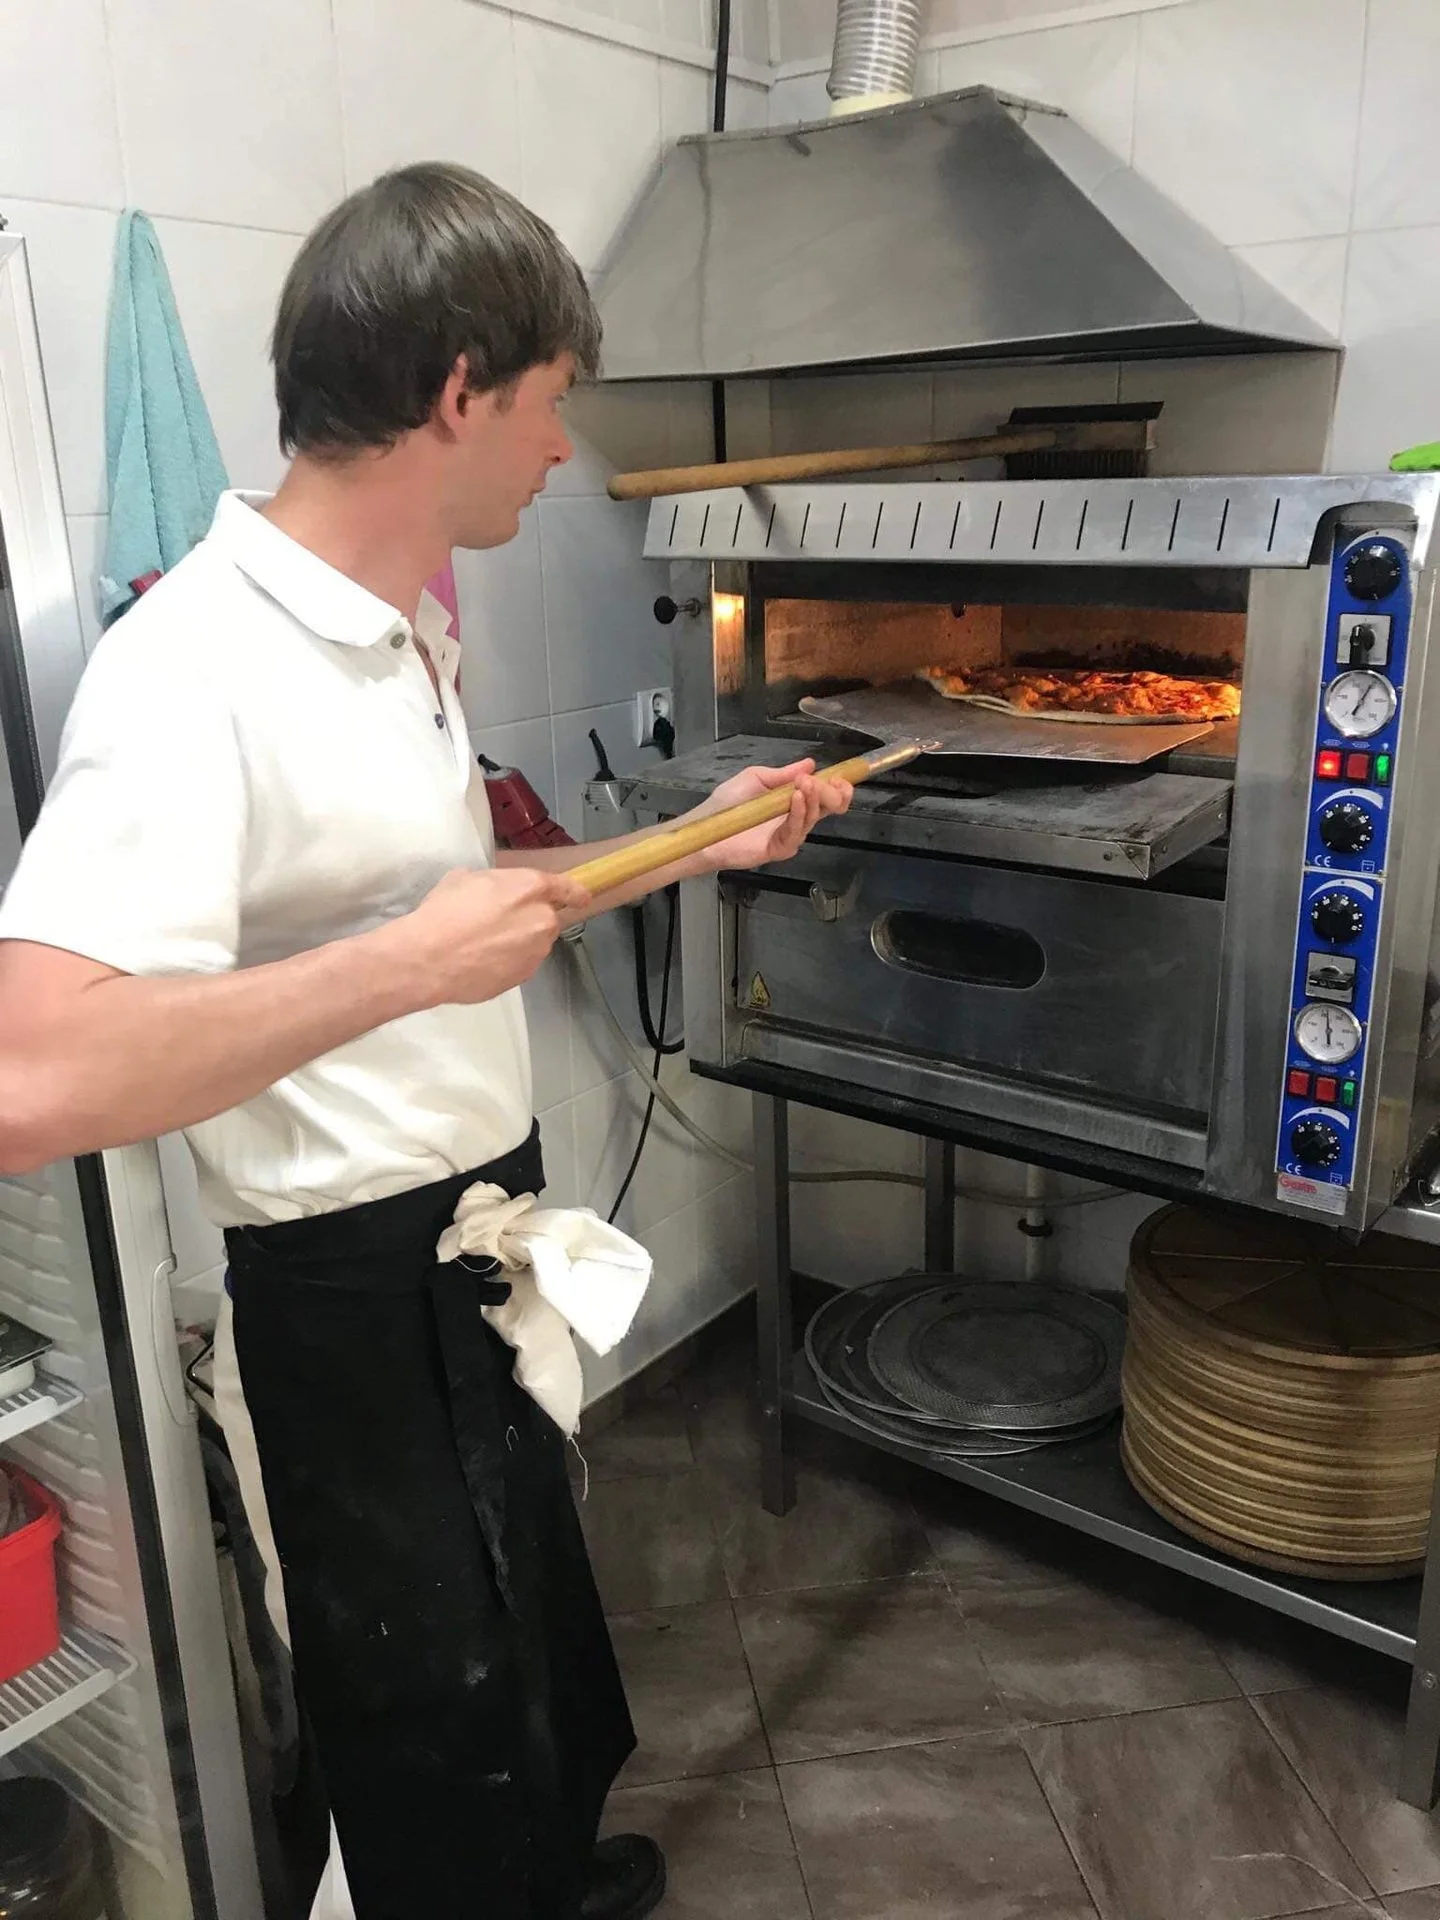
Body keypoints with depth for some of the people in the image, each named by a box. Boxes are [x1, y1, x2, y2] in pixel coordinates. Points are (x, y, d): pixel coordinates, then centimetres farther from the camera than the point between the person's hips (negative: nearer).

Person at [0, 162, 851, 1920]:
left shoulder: (403, 632, 5)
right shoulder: (192, 669, -25)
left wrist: (686, 851, 13)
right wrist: (408, 963, -32)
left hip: (494, 1238, 10)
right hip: (351, 1298, -9)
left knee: (537, 1660, 31)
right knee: (439, 1737, 16)